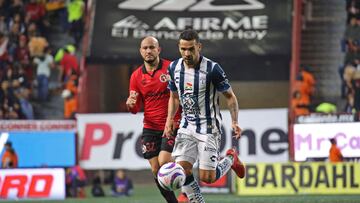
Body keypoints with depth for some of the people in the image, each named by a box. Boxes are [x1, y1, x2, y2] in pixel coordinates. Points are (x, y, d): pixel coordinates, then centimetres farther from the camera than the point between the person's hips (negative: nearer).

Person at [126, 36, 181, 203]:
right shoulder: (136, 76, 6)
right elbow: (135, 109, 11)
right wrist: (131, 105, -13)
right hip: (150, 128, 4)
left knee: (164, 162, -18)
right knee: (156, 170, 0)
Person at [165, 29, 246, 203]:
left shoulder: (212, 69, -16)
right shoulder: (174, 67, 0)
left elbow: (230, 96, -6)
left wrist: (234, 122, -16)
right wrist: (169, 119, 5)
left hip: (209, 128, -5)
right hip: (187, 127, 5)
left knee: (207, 177, -8)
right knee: (182, 169, -11)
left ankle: (231, 158, 23)